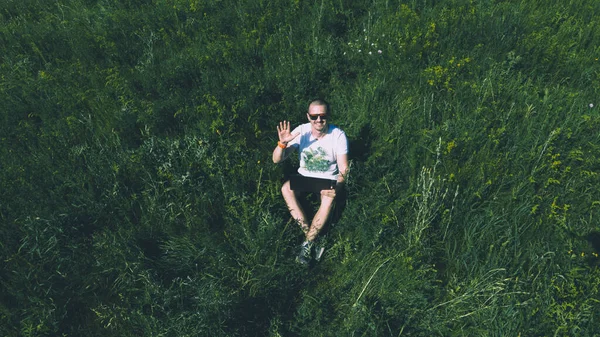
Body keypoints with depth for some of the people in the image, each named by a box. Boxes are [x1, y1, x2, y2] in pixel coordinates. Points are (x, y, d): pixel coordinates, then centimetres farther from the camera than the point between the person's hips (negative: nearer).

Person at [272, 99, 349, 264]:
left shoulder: (338, 135, -16)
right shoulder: (301, 131, -13)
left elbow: (343, 168, -15)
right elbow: (277, 160, -14)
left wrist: (338, 186, -36)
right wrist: (282, 143, -34)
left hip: (328, 179, -2)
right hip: (304, 176, 3)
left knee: (329, 199, -34)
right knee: (286, 188, -27)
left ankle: (307, 244, -24)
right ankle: (311, 237, -25)